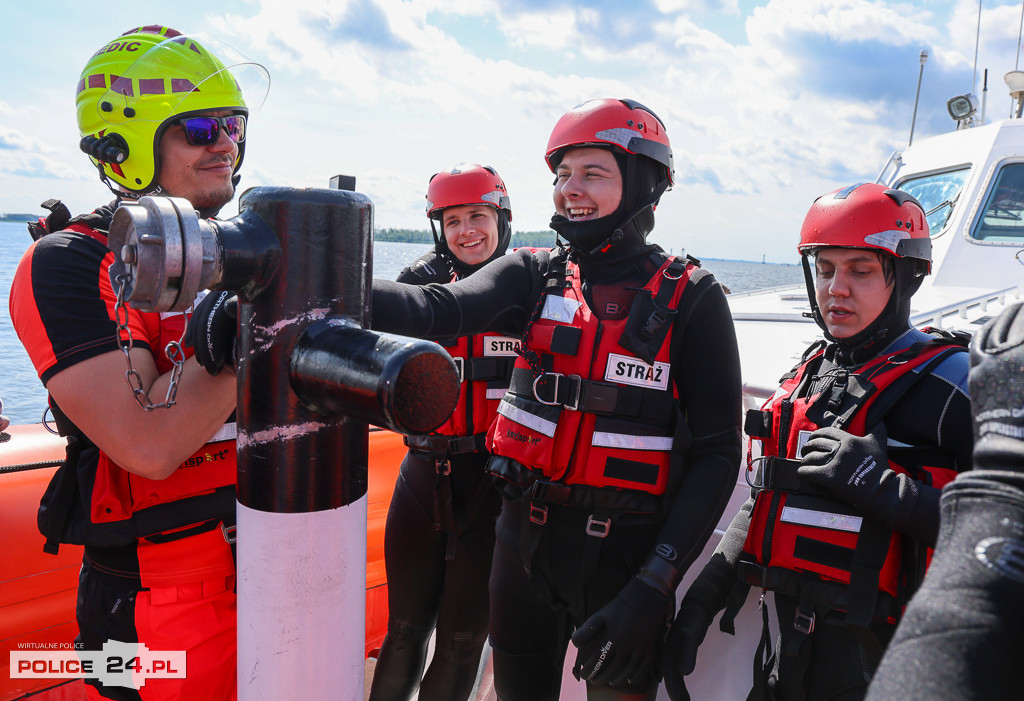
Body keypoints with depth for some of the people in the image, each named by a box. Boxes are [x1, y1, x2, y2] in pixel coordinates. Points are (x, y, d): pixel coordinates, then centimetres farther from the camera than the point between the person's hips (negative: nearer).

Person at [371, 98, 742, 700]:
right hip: (524, 538, 4)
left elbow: (716, 453, -10)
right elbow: (440, 310, -17)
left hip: (624, 554, -3)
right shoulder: (537, 274, 2)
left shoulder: (689, 299, -8)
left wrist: (655, 585, -18)